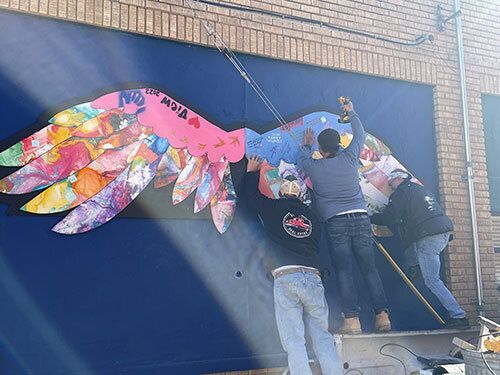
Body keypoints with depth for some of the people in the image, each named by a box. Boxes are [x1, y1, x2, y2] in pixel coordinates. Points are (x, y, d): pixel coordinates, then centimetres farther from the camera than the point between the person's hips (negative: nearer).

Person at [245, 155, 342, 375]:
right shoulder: (311, 215, 19)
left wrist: (251, 171, 43)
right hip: (313, 277, 3)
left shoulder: (273, 208, 11)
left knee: (293, 340, -4)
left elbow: (253, 195, 28)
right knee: (322, 335, 9)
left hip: (285, 278, -3)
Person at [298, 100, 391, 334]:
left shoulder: (313, 167, 3)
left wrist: (307, 145, 48)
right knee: (369, 269, 6)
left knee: (343, 271, -3)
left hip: (336, 222, -2)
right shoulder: (349, 158, 7)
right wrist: (351, 113, 40)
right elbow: (360, 135, 26)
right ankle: (382, 315, 2)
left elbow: (302, 159, 29)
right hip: (361, 218, 2)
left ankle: (352, 320, -9)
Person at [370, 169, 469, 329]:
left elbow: (388, 218, -6)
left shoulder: (401, 192, -1)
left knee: (432, 280, -5)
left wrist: (370, 218, 7)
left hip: (428, 236, -9)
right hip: (445, 231, 9)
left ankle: (458, 316, -6)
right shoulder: (419, 188, 25)